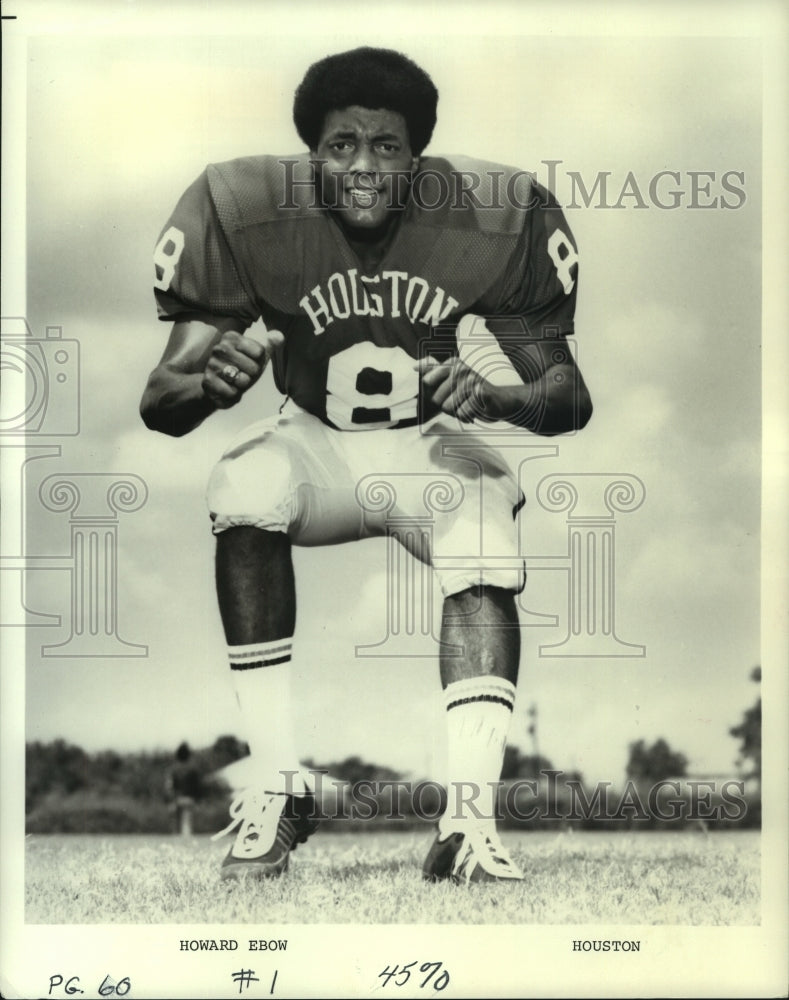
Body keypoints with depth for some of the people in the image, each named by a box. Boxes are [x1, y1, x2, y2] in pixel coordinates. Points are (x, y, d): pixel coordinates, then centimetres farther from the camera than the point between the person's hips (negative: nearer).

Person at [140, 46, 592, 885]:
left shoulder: (494, 221, -16)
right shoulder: (245, 213, -17)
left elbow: (570, 397, -14)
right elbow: (158, 401, -18)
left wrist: (494, 396, -37)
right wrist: (208, 381, -43)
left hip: (434, 449, 0)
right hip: (316, 446, 0)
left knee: (485, 558, -32)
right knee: (244, 486, -33)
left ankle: (469, 819, -37)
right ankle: (277, 790, -28)